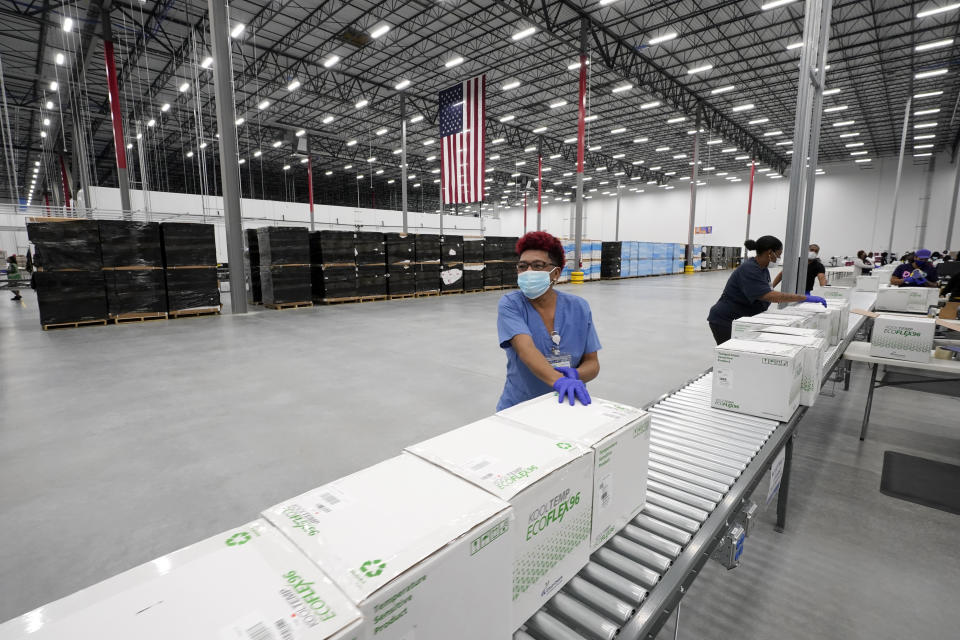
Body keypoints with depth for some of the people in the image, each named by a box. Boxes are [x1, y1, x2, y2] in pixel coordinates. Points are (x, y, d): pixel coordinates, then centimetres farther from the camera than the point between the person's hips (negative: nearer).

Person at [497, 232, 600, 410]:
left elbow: (592, 363, 3)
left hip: (569, 405, 2)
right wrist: (559, 381, -37)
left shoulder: (579, 308, 1)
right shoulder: (510, 305, -7)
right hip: (518, 407, -2)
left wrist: (574, 375, -17)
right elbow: (525, 349, -22)